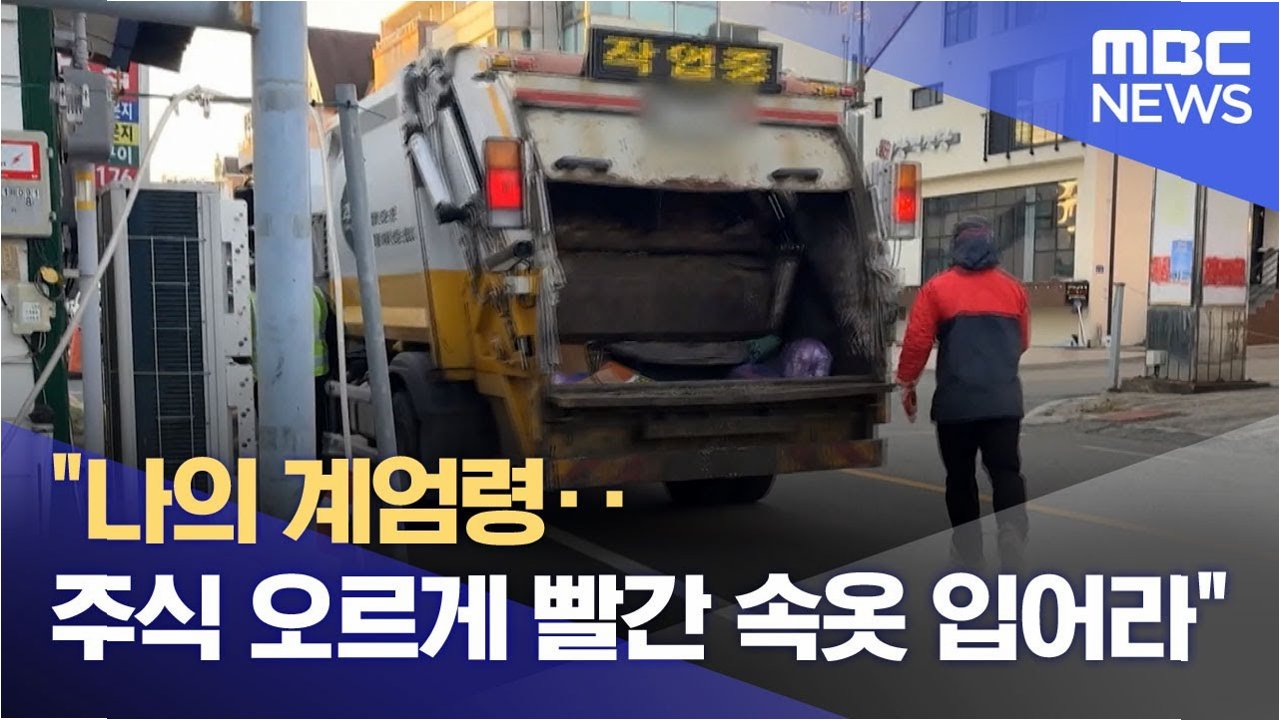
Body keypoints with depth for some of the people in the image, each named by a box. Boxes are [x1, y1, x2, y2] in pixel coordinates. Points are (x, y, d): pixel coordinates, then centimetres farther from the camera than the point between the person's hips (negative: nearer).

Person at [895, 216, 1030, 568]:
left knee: (961, 476, 11)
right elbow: (1022, 343, 20)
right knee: (1006, 472, 2)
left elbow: (917, 342, -4)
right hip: (1004, 400, 2)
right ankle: (1014, 538, -15)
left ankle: (968, 548, 19)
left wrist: (906, 383, 8)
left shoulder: (937, 288, -1)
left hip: (956, 401, -2)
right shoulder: (1013, 288, 10)